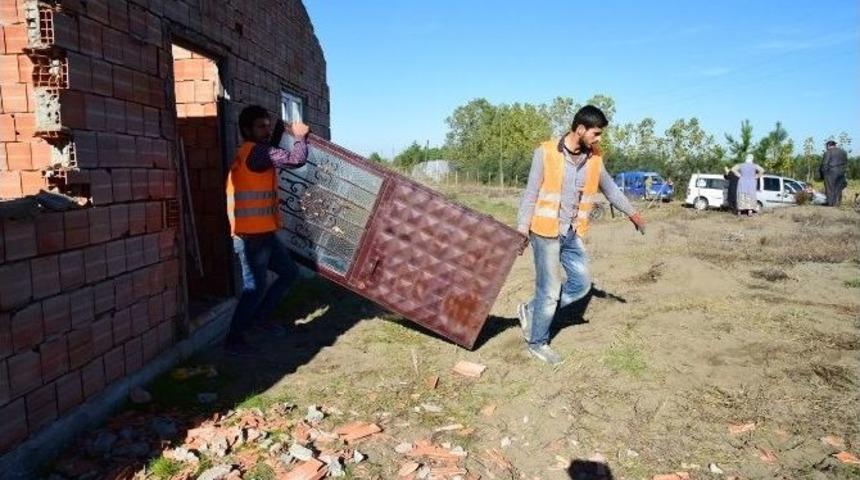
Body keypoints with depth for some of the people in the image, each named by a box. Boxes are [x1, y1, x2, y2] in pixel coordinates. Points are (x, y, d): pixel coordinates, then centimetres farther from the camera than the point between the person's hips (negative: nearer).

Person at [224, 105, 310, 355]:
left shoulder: (255, 153, 15)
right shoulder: (255, 151, -16)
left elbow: (273, 156, 35)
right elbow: (296, 160, -23)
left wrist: (280, 132, 22)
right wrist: (300, 136, -7)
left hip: (264, 233, 10)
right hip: (251, 236, -10)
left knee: (290, 272, 19)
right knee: (255, 287, -3)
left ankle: (261, 315, 30)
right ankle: (234, 338, 11)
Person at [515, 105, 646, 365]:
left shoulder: (594, 158, 3)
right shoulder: (546, 152, -12)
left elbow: (609, 187, 18)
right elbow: (531, 193, -10)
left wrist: (631, 212, 27)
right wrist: (522, 229, -13)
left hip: (572, 234, 6)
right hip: (546, 232, -6)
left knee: (582, 283, 9)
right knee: (549, 290, 0)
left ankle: (531, 311, 24)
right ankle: (538, 343, 20)